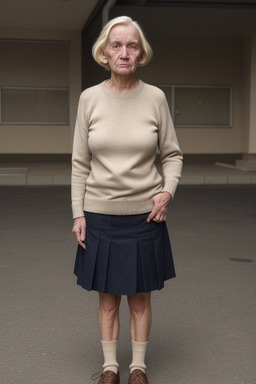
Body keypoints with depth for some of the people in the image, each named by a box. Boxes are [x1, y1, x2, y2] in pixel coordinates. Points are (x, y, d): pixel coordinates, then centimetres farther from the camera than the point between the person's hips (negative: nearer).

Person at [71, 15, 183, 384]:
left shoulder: (155, 97, -3)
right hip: (101, 214, 0)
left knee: (140, 297, 10)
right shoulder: (90, 98, -2)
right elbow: (80, 163, 2)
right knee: (108, 296, 11)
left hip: (145, 215, 0)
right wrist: (78, 212, -1)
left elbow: (172, 154, 5)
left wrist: (168, 190, -12)